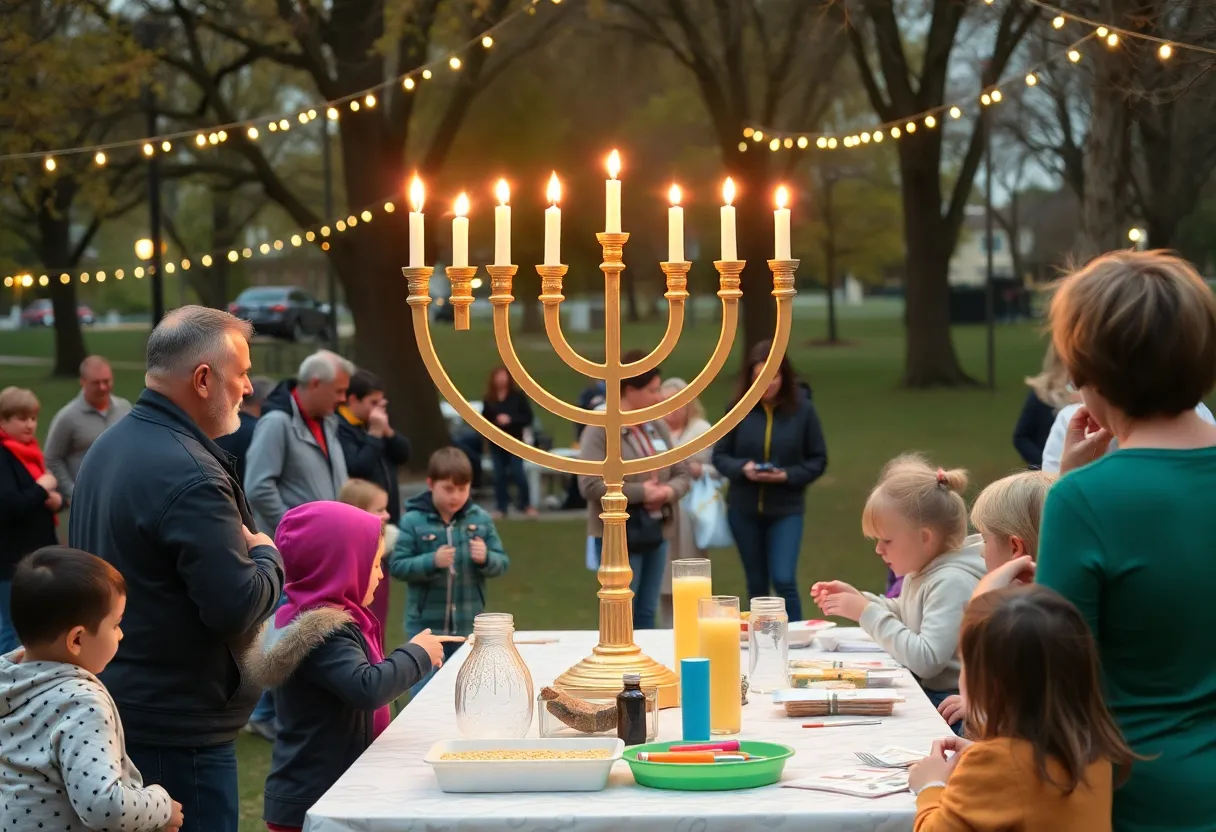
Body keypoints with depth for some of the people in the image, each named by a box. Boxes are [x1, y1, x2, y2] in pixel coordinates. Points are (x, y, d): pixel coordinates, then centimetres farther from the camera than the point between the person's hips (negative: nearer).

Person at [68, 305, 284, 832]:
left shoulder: (109, 447, 9)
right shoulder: (189, 475, -22)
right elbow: (239, 606, -24)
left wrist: (242, 548, 12)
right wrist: (267, 555, -4)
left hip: (113, 706, 10)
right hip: (176, 724, -10)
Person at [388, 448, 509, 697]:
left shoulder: (480, 519, 1)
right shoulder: (413, 521, -7)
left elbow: (502, 563, 3)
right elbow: (397, 566, -11)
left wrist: (486, 558, -19)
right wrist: (432, 562, -25)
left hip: (469, 627, 3)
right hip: (426, 625, -3)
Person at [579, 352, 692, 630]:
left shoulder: (658, 426, 9)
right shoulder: (600, 429, -11)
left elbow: (682, 473, 13)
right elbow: (590, 485, -20)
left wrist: (669, 491, -10)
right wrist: (640, 492, -18)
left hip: (657, 531, 7)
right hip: (619, 534, -7)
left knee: (647, 615, 13)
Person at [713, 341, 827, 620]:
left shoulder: (802, 408, -8)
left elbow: (818, 460, -1)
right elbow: (719, 455, 2)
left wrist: (787, 475, -17)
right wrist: (742, 468, -18)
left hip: (787, 509, -2)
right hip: (744, 509, 2)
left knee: (784, 580, -14)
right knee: (757, 585, 13)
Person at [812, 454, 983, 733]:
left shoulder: (952, 582, -21)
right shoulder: (922, 570, 8)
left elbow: (926, 659, -28)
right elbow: (905, 615, 28)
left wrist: (868, 613, -22)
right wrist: (858, 599, 11)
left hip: (949, 708, -9)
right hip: (920, 694, 9)